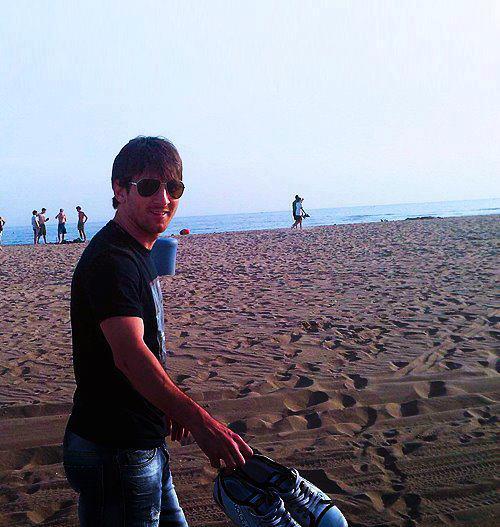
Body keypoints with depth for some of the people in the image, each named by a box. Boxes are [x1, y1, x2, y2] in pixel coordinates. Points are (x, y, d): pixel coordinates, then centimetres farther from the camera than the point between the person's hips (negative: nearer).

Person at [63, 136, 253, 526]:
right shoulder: (110, 260, -22)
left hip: (144, 443, 10)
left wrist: (169, 407, 20)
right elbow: (130, 354, -37)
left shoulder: (137, 253, 10)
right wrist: (199, 421, -46)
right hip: (113, 452, -10)